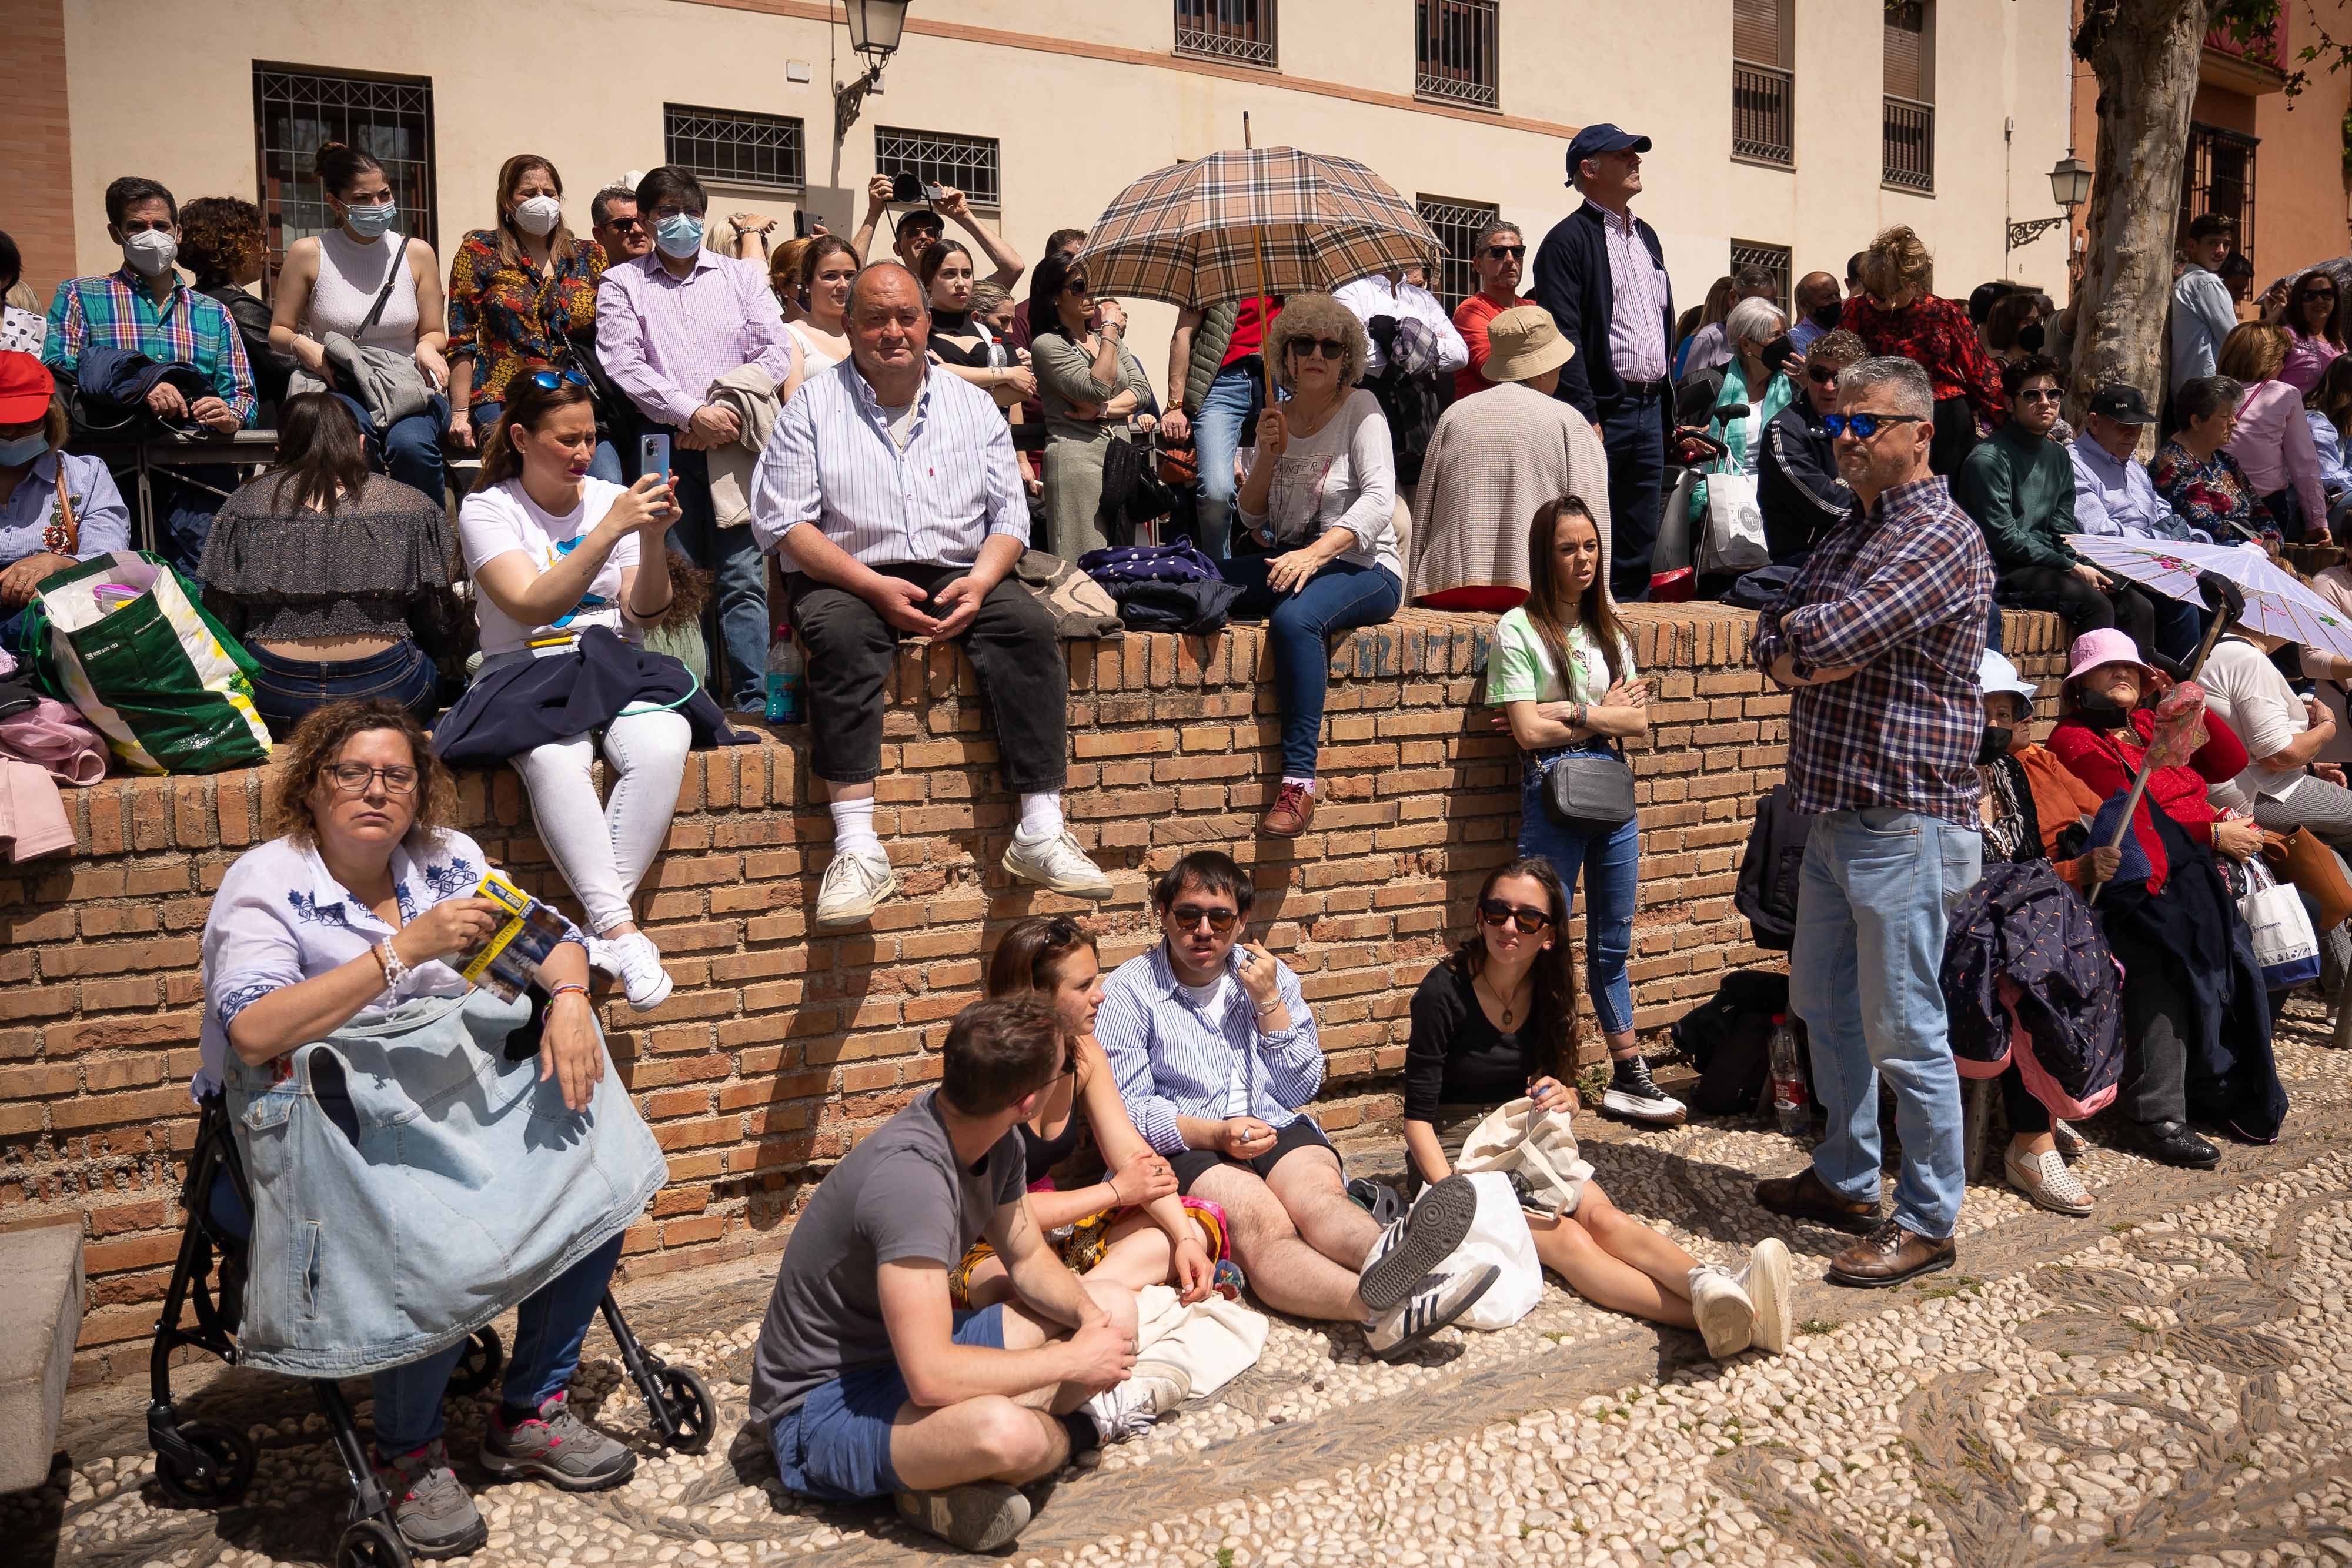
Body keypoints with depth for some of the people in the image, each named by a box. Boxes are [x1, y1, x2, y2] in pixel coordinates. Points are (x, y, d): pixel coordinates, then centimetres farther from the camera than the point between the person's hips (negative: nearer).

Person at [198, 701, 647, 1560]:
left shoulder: (444, 858, 4)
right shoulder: (264, 884, -12)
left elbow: (549, 933, 8)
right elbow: (252, 1037, -28)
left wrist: (568, 998, -16)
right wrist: (406, 949, -33)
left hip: (440, 1101, 6)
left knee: (596, 1178, -13)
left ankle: (528, 1412, 7)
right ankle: (406, 1455, -1)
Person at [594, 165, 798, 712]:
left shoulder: (741, 277, 18)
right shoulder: (621, 284, 13)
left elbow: (776, 351, 7)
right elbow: (623, 364, 0)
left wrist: (730, 409, -7)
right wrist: (692, 413, -12)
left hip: (737, 439, 1)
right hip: (666, 442, 0)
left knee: (744, 574, -7)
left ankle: (755, 701, -8)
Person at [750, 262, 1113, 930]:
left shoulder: (972, 405, 15)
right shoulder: (813, 405, 5)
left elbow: (1010, 513, 10)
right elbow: (783, 521, -4)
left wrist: (981, 581, -12)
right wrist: (874, 585, -17)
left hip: (959, 577, 3)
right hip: (848, 578, -2)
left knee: (1029, 624, -26)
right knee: (840, 635, -35)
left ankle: (1040, 831, -27)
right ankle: (857, 849, -39)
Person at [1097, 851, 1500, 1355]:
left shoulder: (1271, 977, 16)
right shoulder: (1128, 992, 4)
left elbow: (1301, 1090, 11)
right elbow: (1126, 1109, -5)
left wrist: (1269, 1001, -1)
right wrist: (1216, 1134, -20)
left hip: (1276, 1130, 4)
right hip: (1185, 1148, -4)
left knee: (1319, 1193, -32)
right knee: (1262, 1221, -35)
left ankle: (1381, 1257, -68)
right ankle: (1380, 1308, -64)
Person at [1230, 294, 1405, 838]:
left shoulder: (1361, 408, -1)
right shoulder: (1277, 419, 14)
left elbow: (1379, 501, -15)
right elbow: (1251, 518, 12)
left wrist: (1315, 553, -28)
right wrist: (1268, 455, -5)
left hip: (1364, 568, -6)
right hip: (1291, 562, 6)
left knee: (1295, 618, -37)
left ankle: (1299, 779, -33)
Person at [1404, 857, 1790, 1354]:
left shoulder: (1549, 989, 2)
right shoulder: (1444, 991, -16)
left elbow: (1561, 1086, 12)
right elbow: (1417, 1115, -15)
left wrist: (1562, 1098, -13)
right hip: (1454, 1153, -5)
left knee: (1603, 1216, -26)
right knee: (1565, 1239, -30)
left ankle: (1713, 1289, -51)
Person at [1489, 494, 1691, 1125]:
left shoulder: (1610, 630, 13)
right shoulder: (1519, 629, -4)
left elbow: (1639, 722, 3)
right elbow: (1528, 729, -12)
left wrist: (1569, 712, -11)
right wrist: (1602, 715, -3)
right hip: (1551, 792, -5)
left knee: (1613, 946, 13)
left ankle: (1628, 1079, 21)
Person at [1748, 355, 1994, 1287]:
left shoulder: (1944, 538, -14)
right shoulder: (1848, 536, 17)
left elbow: (1824, 638, -25)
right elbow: (1769, 643, 9)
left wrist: (1801, 637, -4)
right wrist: (1804, 656, -12)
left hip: (1904, 822, -9)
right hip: (1832, 815, 9)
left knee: (1904, 1029, -2)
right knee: (1824, 1004, 18)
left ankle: (1928, 1220, 12)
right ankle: (1847, 1179, 33)